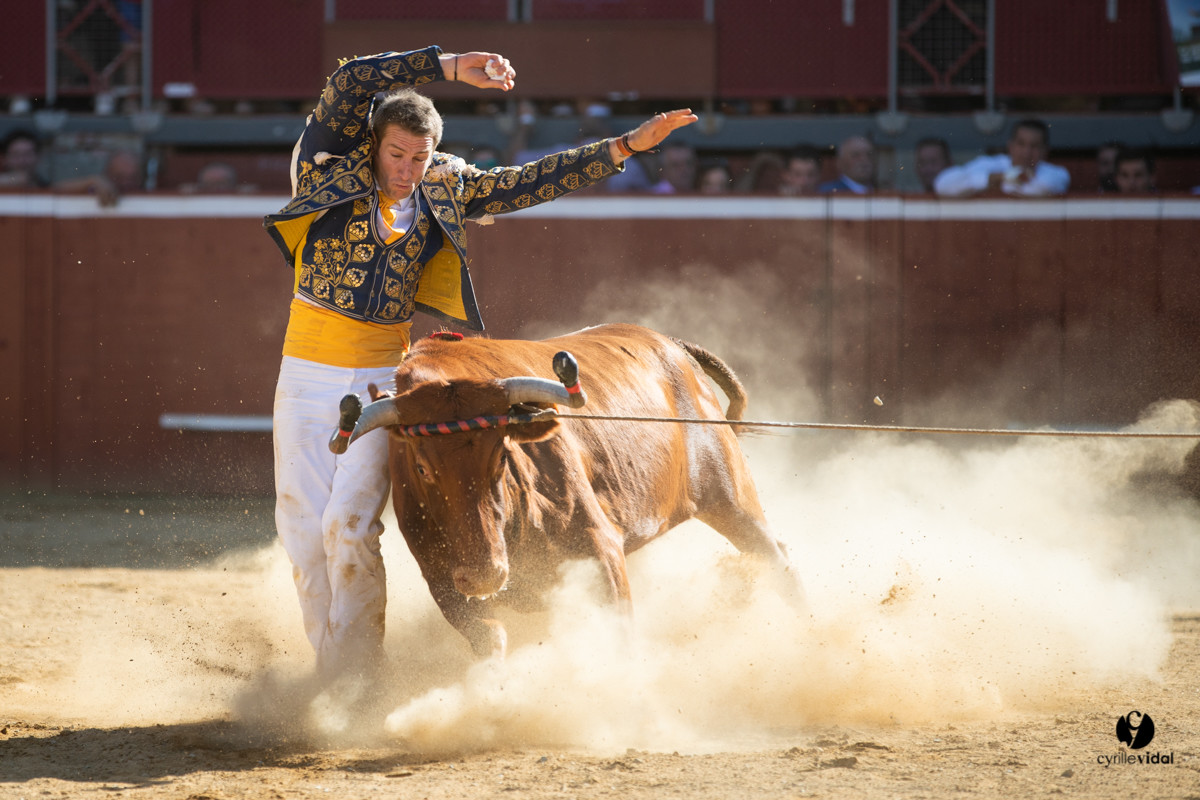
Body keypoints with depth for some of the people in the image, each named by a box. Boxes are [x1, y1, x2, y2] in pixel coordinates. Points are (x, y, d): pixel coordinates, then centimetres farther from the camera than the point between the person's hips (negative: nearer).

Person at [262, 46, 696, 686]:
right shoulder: (331, 170, -1)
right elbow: (349, 84, -15)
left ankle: (356, 675, -5)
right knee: (300, 528, 0)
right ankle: (325, 664, 15)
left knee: (349, 524, -14)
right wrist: (449, 68, -19)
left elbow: (534, 182, 10)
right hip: (305, 375, 0)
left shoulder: (442, 195, 6)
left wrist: (627, 147, 6)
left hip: (380, 381, 0)